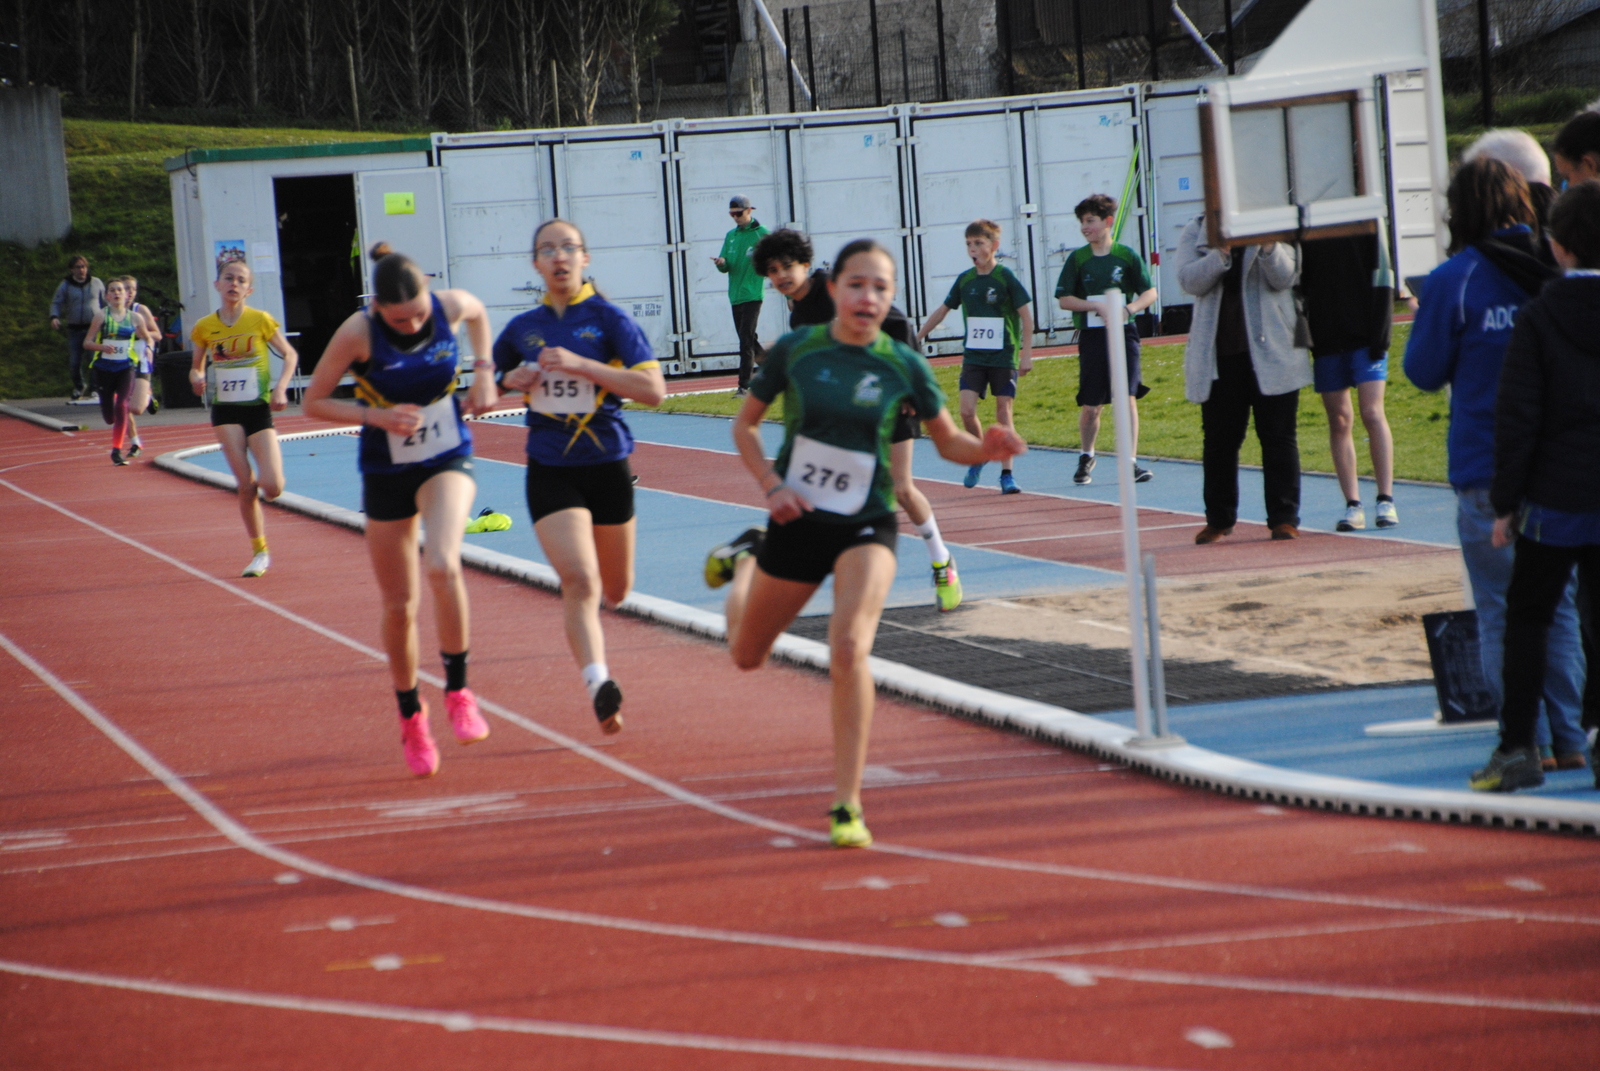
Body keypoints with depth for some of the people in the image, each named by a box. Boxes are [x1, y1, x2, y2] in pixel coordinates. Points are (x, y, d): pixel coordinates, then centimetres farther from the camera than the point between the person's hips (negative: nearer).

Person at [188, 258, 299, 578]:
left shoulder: (260, 320, -4)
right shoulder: (205, 327, 1)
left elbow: (290, 354, 6)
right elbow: (197, 368, 13)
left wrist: (281, 387, -9)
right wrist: (197, 378, -11)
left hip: (258, 408, -1)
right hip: (225, 411, 1)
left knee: (272, 488, -13)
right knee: (245, 485, -9)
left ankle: (262, 484, 26)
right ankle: (259, 552, 7)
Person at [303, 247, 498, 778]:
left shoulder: (452, 306, -13)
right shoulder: (358, 334, -20)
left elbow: (479, 314, 14)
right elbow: (313, 402, -9)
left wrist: (484, 372, 1)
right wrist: (377, 416, -23)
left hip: (448, 461, 0)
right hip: (387, 473, 0)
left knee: (443, 565, -28)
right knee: (399, 605, 6)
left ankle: (458, 690, -12)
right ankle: (410, 715, 29)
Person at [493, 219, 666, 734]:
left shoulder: (608, 319, -5)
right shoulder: (522, 328, 5)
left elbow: (654, 388, -15)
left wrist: (580, 365, -22)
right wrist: (513, 381, -3)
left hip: (608, 465, 0)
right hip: (551, 472, 0)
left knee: (615, 591, 16)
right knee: (580, 581, -21)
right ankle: (599, 683, -27)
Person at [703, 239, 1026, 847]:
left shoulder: (903, 366, -6)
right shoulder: (794, 351, -7)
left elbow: (948, 442, 5)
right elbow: (745, 425, 5)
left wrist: (986, 449, -17)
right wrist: (771, 485, -11)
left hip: (867, 527, -1)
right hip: (797, 521, 2)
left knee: (850, 647, -26)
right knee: (746, 656, 18)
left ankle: (846, 805, -19)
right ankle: (745, 560, 53)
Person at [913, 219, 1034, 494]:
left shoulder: (1006, 278, -8)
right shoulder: (965, 280, 5)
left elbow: (1026, 316, -6)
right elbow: (943, 310, 17)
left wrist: (1026, 354, -11)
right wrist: (917, 339, 20)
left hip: (1003, 358, -3)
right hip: (973, 357, 3)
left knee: (1003, 414, -2)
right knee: (967, 411, -9)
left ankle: (1007, 474, 6)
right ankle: (978, 456, 17)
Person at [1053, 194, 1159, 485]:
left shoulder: (1127, 256, 1)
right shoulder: (1078, 259, 3)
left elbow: (1150, 293, 3)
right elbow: (1064, 299, 1)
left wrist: (1130, 307, -17)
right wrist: (1096, 306, -13)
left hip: (1124, 333, -1)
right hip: (1091, 337, 1)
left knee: (1128, 396, -11)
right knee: (1090, 405, 4)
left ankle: (1131, 461, -6)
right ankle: (1086, 457, 28)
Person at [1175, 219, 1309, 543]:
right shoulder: (1196, 231, 7)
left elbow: (1285, 277, -7)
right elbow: (1189, 280, -7)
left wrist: (1268, 247, -26)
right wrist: (1220, 253, -24)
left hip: (1270, 350, -1)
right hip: (1218, 355, 1)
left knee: (1278, 437, -1)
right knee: (1219, 439, 7)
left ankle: (1284, 518, 4)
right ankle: (1219, 519, 17)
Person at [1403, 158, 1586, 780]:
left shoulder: (1452, 283, -10)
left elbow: (1424, 371, -3)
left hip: (1487, 471, -4)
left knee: (1503, 612, 3)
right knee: (1558, 602, 12)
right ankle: (1567, 736, 12)